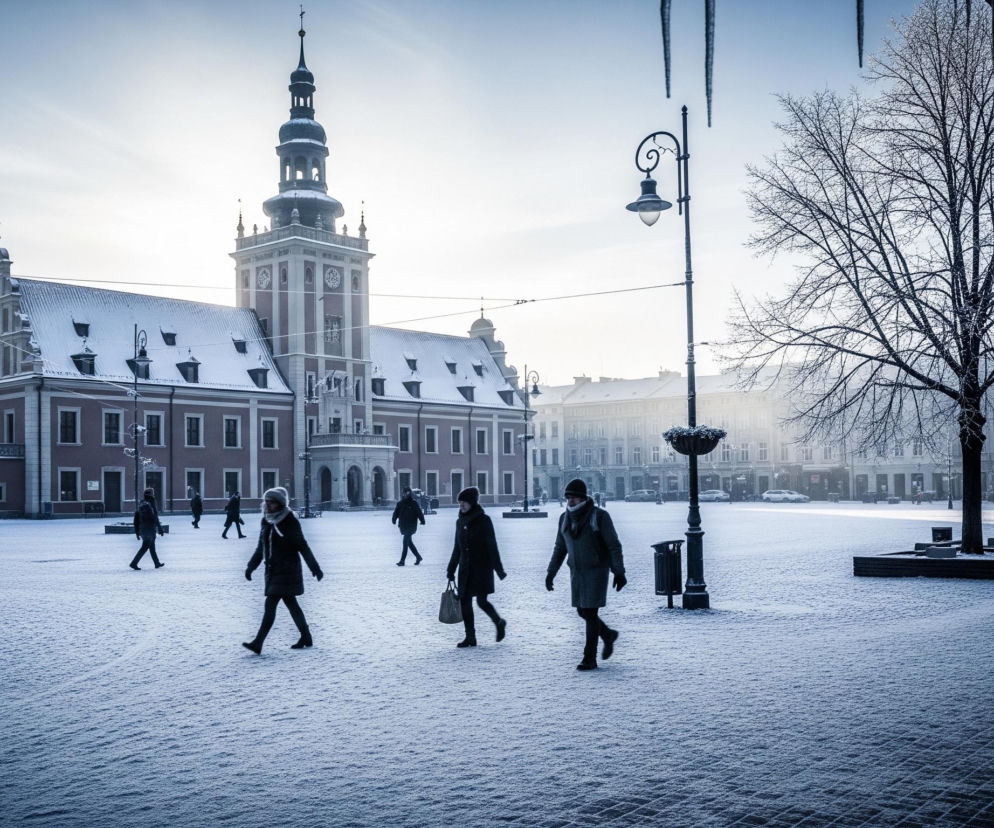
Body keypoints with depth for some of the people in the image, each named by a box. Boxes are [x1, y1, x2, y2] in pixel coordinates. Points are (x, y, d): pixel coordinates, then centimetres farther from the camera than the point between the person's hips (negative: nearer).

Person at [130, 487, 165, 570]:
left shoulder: (140, 505, 8)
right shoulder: (149, 505, -17)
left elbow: (136, 519, 12)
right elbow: (155, 518, -17)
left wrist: (137, 532, 17)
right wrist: (160, 529, -11)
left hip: (142, 529, 9)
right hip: (150, 530, -9)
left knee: (152, 547, 17)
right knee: (145, 547, -5)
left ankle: (157, 563, 26)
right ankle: (134, 563, -8)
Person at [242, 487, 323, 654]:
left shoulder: (290, 522, -11)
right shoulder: (267, 521, 8)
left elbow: (302, 546, -10)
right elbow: (260, 547, 17)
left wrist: (315, 567, -12)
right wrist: (251, 566, 11)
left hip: (287, 570, -7)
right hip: (273, 570, 7)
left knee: (271, 604, -12)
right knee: (291, 603, 13)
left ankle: (258, 643, -14)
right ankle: (306, 638, 25)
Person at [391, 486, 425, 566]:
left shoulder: (414, 503, -5)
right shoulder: (400, 503, 7)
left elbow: (419, 512, -4)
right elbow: (396, 512, 7)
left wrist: (422, 521, -7)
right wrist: (394, 520, -2)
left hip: (411, 526, -5)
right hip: (403, 526, 5)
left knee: (405, 542, -10)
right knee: (409, 542, 12)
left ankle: (402, 560, -9)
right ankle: (418, 557, 27)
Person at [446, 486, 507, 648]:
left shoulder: (484, 520, -9)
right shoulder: (460, 521, 9)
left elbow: (492, 546, -10)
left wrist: (498, 569, -14)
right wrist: (451, 570, 16)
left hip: (482, 567, -6)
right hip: (465, 568, 6)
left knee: (481, 601, -8)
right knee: (464, 601, 1)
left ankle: (499, 623, 20)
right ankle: (470, 637, 8)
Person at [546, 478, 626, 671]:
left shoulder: (600, 516, -15)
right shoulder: (566, 518, 3)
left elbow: (614, 545, -13)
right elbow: (560, 548, 11)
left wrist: (619, 572, -17)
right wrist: (551, 572, 6)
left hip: (597, 571, -6)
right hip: (577, 572, 6)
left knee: (590, 613, -8)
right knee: (583, 612, 12)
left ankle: (590, 658, 1)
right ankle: (608, 635, 38)